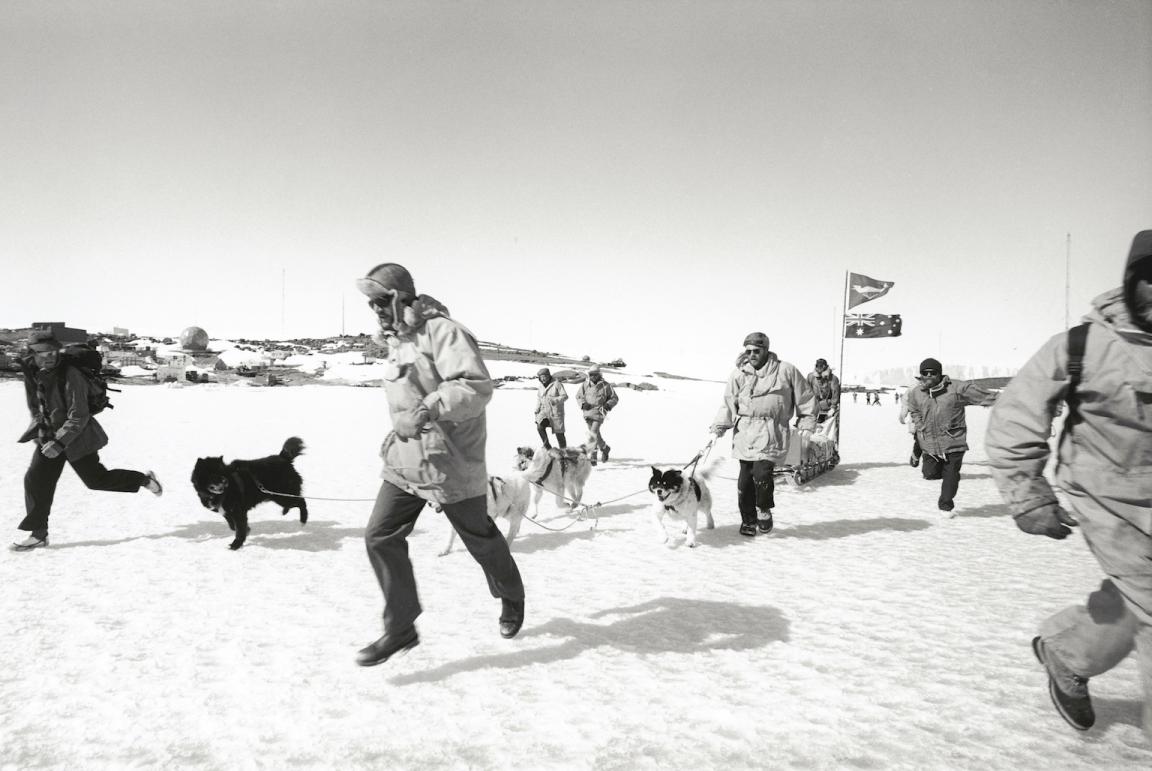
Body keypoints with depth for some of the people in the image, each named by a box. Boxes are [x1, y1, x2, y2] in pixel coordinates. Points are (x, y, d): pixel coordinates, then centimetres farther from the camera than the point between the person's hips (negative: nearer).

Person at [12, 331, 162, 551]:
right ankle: (38, 533, 8)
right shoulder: (32, 376, -2)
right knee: (36, 479, -2)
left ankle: (144, 479, 24)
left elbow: (78, 417, -23)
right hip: (48, 436, 6)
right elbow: (36, 409, 16)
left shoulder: (69, 375, -23)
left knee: (97, 479, 1)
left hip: (76, 437, -6)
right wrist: (36, 432, 3)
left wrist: (60, 442, -27)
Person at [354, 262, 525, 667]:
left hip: (451, 463, -8)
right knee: (380, 536, 0)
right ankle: (400, 629, 12)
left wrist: (424, 412, -35)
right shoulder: (396, 339, 11)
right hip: (405, 462, 8)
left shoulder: (442, 332, -18)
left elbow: (476, 387, -30)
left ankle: (512, 598, 39)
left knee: (480, 538, 10)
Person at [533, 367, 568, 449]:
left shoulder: (557, 384, -11)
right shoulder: (541, 387, 7)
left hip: (556, 412, -4)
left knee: (559, 433, 0)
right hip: (545, 411, 4)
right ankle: (547, 447, -5)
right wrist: (537, 412, 12)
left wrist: (555, 400, -30)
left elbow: (565, 396, -15)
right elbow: (539, 399, 18)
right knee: (540, 427, -20)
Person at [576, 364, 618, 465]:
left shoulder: (605, 385, -4)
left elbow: (615, 398, 5)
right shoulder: (585, 384, 2)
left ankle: (592, 458, -11)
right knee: (596, 434, 12)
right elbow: (578, 396, 11)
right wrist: (583, 404, -9)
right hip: (588, 413, 4)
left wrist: (608, 405, -14)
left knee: (593, 433, -14)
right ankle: (605, 448, 37)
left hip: (599, 413, -4)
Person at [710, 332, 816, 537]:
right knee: (745, 478, 2)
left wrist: (807, 421, 9)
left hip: (771, 432, -2)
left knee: (762, 472, -17)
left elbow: (805, 397, 10)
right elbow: (729, 402, 9)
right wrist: (721, 424, -1)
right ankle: (748, 520, 19)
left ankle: (764, 510, 10)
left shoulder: (786, 371, 1)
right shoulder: (739, 373, 6)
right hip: (745, 432, 3)